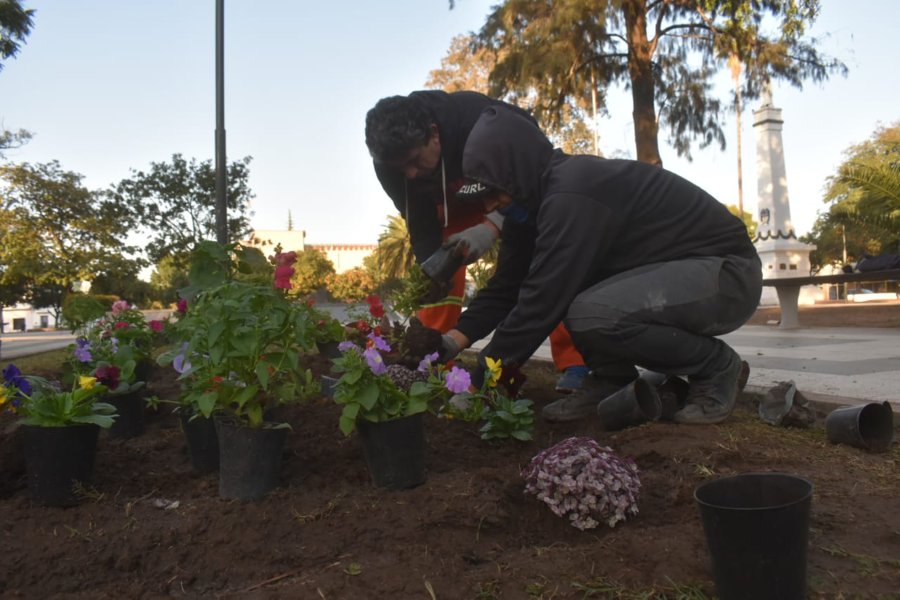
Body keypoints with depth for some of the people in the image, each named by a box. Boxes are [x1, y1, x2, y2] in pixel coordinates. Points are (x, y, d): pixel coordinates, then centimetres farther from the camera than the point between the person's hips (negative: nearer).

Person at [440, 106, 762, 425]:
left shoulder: (572, 195, -27)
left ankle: (715, 366, -6)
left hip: (728, 270, -9)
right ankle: (611, 378, 7)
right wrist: (454, 339, -9)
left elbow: (543, 299, -28)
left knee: (588, 315, -30)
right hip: (670, 270, 9)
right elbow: (508, 284, 3)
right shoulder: (538, 197, 2)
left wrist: (484, 377, -19)